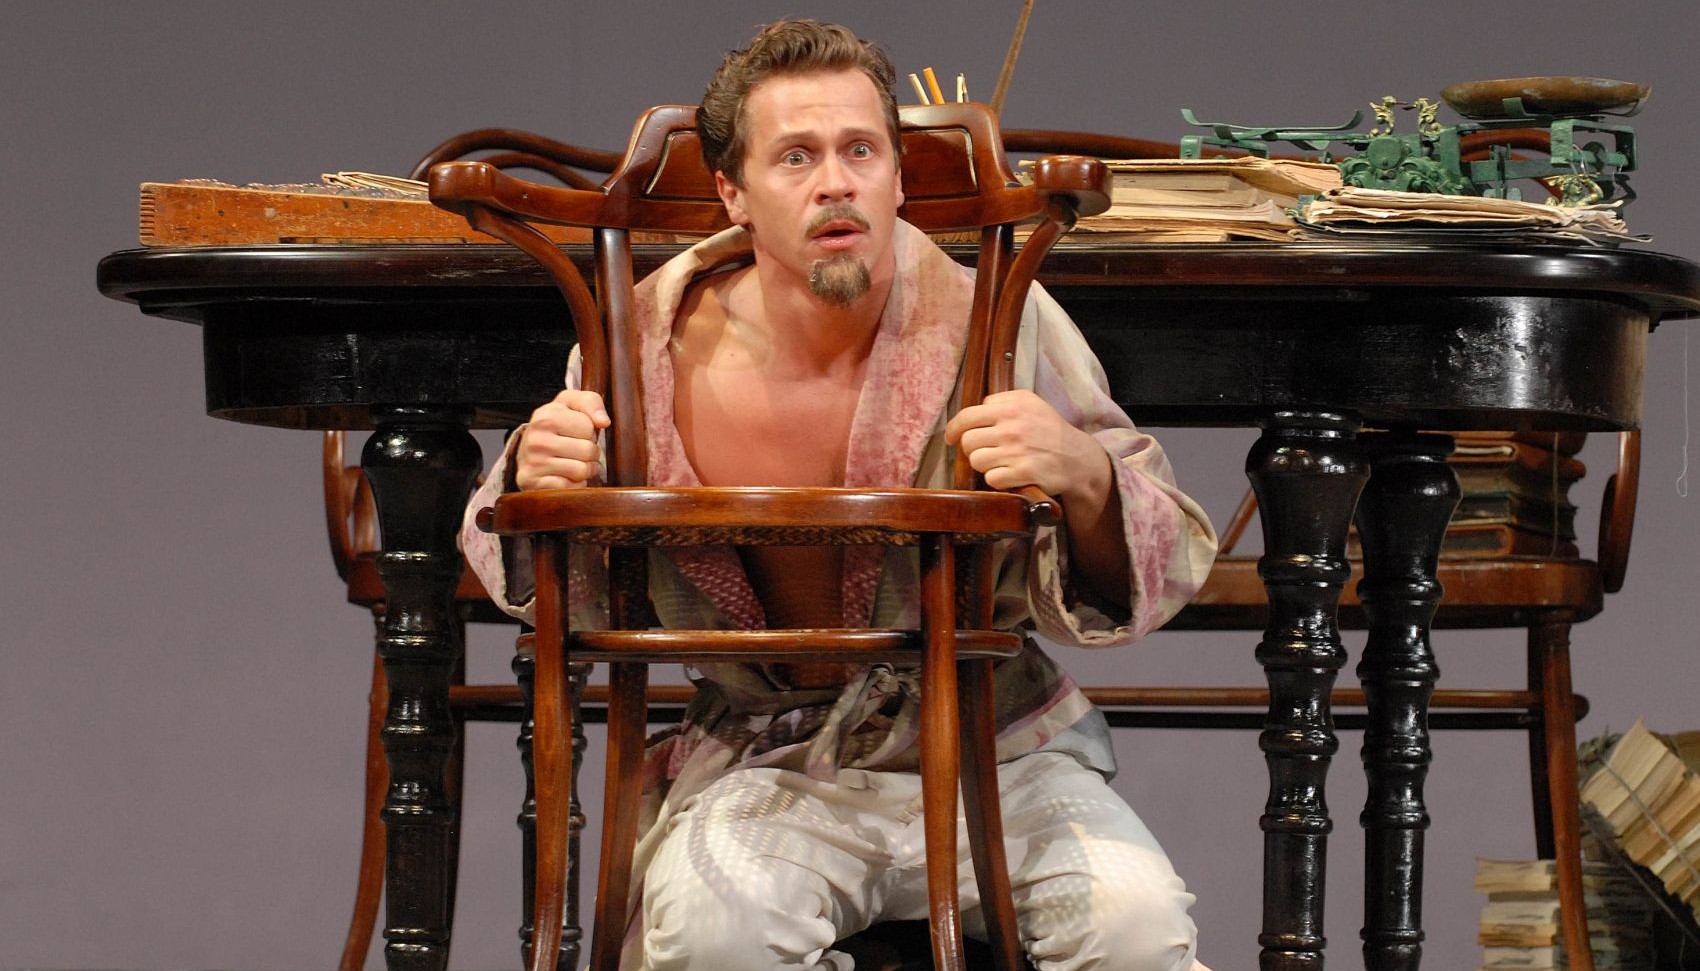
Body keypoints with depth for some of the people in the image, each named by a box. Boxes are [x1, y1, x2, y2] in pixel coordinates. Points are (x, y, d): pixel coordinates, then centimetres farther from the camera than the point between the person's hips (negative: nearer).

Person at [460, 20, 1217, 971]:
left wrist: (1084, 479, -27)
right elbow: (575, 601, 12)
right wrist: (534, 485, -12)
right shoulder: (651, 347, -5)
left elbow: (1168, 565, -4)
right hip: (762, 758, 0)